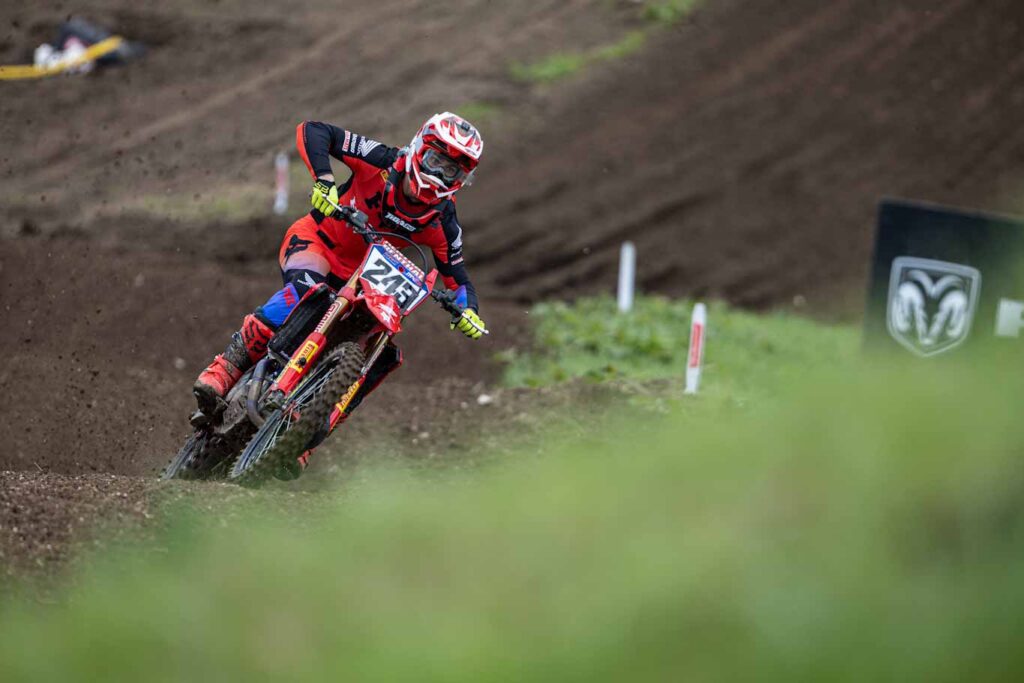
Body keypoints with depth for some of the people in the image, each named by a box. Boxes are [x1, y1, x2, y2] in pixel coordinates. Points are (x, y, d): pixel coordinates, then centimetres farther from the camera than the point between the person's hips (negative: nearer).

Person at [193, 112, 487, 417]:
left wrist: (469, 312, -24)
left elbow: (457, 276, -1)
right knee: (304, 290, -38)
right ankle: (224, 370, -39)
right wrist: (324, 179, -39)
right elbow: (311, 131, -23)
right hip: (317, 239, -5)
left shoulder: (441, 221, -10)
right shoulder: (384, 162, -19)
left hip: (362, 275, 5)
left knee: (385, 355, -13)